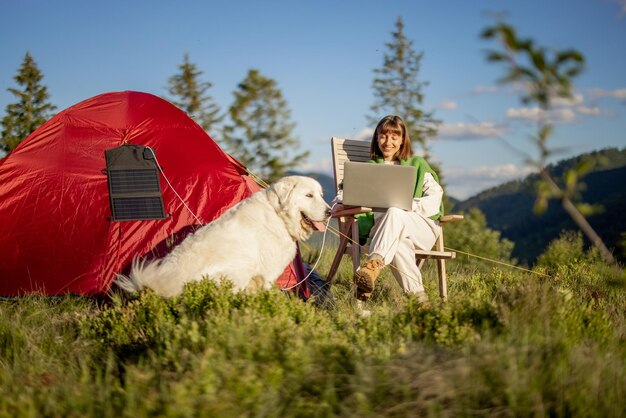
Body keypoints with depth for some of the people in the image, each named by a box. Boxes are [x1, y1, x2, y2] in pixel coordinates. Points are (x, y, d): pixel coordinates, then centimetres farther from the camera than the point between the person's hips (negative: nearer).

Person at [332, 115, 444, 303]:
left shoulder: (417, 164, 20)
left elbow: (435, 197, 6)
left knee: (394, 213, -38)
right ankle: (416, 295, -41)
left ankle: (373, 265, -58)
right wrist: (339, 204, -11)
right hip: (382, 227, 1)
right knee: (398, 242, -39)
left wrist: (409, 205, -13)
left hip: (423, 227, -1)